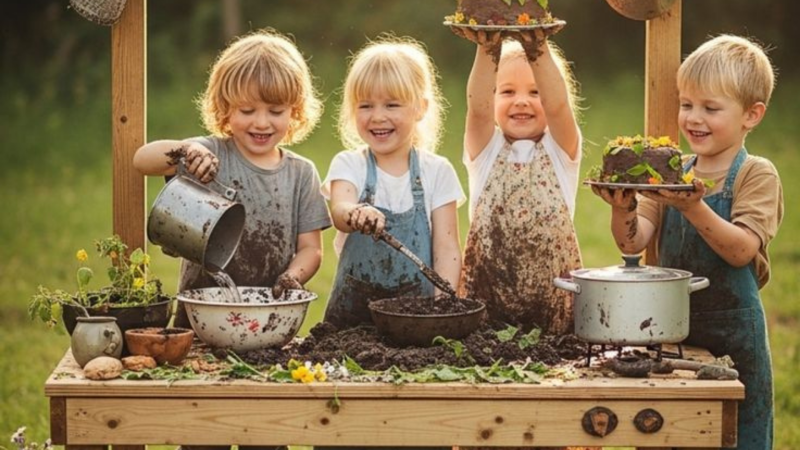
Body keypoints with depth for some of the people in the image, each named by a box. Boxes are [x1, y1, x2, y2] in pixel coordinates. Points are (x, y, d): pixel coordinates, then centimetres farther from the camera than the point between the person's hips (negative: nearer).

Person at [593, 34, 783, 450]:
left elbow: (741, 250, -20)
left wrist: (694, 208, -33)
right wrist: (623, 209, -25)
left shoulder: (757, 176, -6)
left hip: (734, 335, -4)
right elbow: (633, 242, -4)